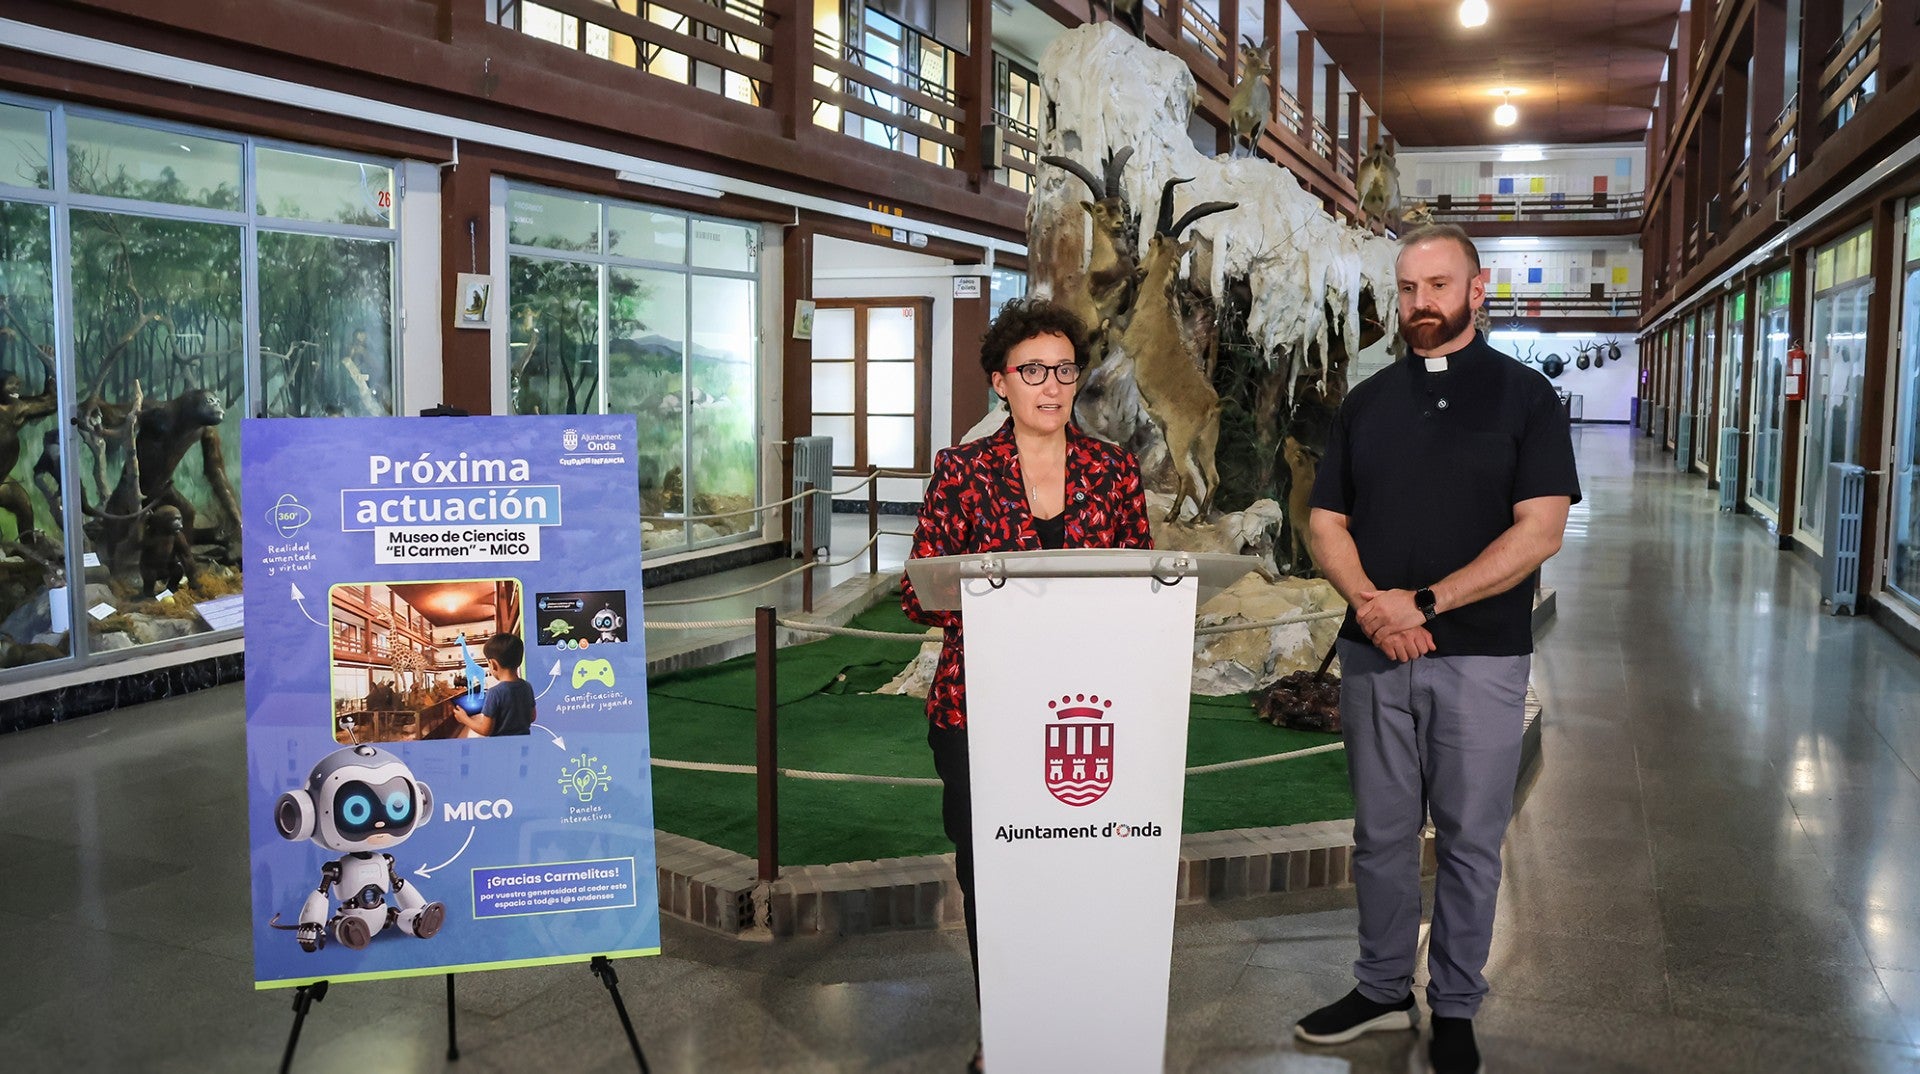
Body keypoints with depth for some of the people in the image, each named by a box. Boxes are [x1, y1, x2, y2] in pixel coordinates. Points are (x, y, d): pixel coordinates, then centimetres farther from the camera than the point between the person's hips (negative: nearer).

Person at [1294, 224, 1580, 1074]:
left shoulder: (1522, 396, -1)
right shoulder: (1366, 402, 10)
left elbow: (1540, 530, -10)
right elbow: (1327, 524, 7)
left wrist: (1424, 603, -17)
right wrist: (1369, 604, -13)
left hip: (1480, 658, -3)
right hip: (1373, 653, 3)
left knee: (1469, 841, 7)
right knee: (1381, 834, 11)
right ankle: (1382, 990, 26)